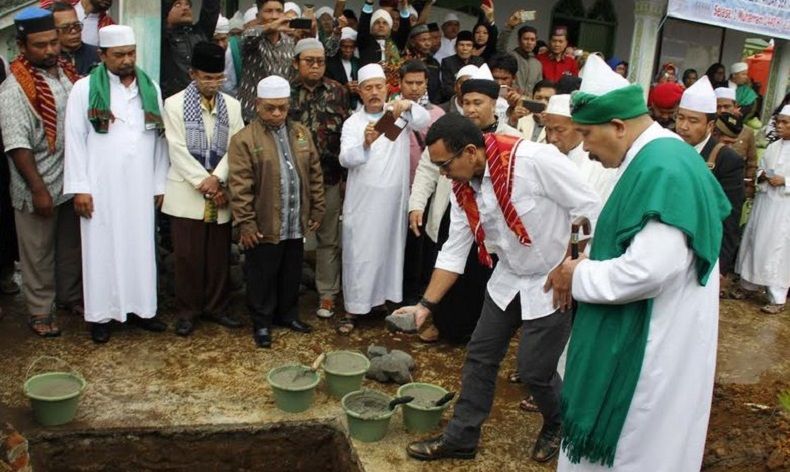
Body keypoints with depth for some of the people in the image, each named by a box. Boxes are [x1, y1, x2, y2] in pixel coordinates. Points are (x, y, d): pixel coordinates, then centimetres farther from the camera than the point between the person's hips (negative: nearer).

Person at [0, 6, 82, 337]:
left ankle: (71, 295, 39)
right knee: (39, 253, 9)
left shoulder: (69, 75, 3)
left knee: (71, 246, 20)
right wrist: (38, 189, -19)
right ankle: (40, 312, 23)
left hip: (72, 182, 6)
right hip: (39, 188, -5)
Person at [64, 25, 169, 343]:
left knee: (140, 246, 9)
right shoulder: (85, 89, -3)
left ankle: (139, 307, 21)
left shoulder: (150, 89, 7)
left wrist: (160, 184, 6)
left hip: (139, 187, 3)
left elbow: (159, 139, 8)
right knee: (102, 248, 4)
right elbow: (75, 140, -4)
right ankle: (101, 314, 15)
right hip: (100, 186, -3)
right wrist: (79, 187, -9)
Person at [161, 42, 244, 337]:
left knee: (219, 254, 9)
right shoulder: (175, 104, -3)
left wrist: (216, 179, -14)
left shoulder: (232, 105, 6)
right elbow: (177, 149, -9)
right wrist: (203, 182, -14)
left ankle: (216, 307, 22)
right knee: (188, 255, 3)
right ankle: (188, 311, 16)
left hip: (220, 193, 3)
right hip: (187, 193, -3)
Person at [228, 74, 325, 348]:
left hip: (296, 225, 5)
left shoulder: (302, 134, 7)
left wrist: (317, 210, 9)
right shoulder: (244, 139, -10)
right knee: (262, 277, 8)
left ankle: (287, 314, 35)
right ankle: (261, 323, 23)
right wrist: (245, 222, -15)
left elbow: (315, 175, 11)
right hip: (263, 227, -5)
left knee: (291, 274, 18)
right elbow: (240, 186, -13)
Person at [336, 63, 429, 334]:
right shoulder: (352, 123, 3)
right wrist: (365, 143, -33)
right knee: (359, 254, 1)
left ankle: (393, 299, 25)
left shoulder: (399, 115, 7)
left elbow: (424, 121, -13)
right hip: (362, 200, -1)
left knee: (393, 249, 12)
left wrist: (408, 106, -34)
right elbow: (346, 159, -13)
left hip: (394, 199, 1)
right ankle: (354, 309, 9)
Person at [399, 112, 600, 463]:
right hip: (508, 279, 7)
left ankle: (561, 426, 32)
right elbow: (454, 250, 1)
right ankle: (460, 437, 25)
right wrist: (426, 305, -1)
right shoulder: (462, 188, -6)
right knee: (480, 356, 9)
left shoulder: (534, 160, -29)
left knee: (534, 369, 1)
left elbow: (592, 212, -22)